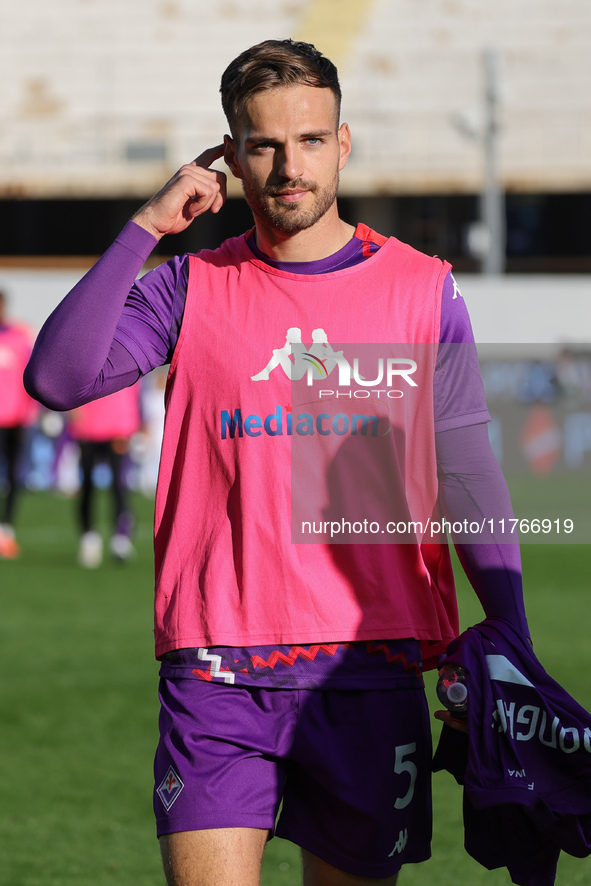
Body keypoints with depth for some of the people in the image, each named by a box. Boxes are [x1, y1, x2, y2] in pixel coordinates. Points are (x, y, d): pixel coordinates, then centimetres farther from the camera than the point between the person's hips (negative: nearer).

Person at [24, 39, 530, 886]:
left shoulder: (423, 290, 7)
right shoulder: (191, 289, 6)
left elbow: (469, 482, 9)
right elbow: (57, 378, -9)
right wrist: (145, 227, -10)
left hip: (370, 669, 1)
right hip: (217, 672, -1)